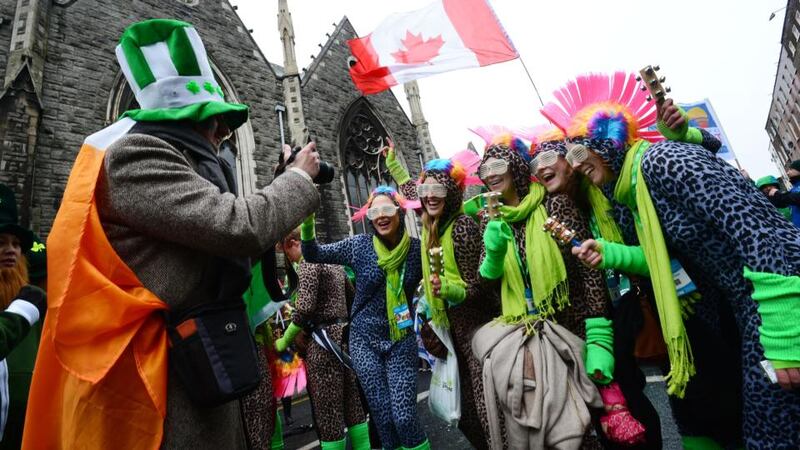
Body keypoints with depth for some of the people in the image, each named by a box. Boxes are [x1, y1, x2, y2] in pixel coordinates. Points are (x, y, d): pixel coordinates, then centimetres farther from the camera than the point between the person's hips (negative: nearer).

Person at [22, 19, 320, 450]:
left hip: (196, 370, 9)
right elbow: (240, 229, -25)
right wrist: (299, 178, -8)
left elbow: (225, 245, 20)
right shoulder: (136, 155, -13)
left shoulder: (181, 163, 16)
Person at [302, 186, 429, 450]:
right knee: (383, 417, 5)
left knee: (404, 416, -7)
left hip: (401, 340, 0)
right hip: (365, 339, 1)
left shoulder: (417, 249, -6)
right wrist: (308, 218, -21)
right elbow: (313, 254, -6)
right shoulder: (359, 245, -7)